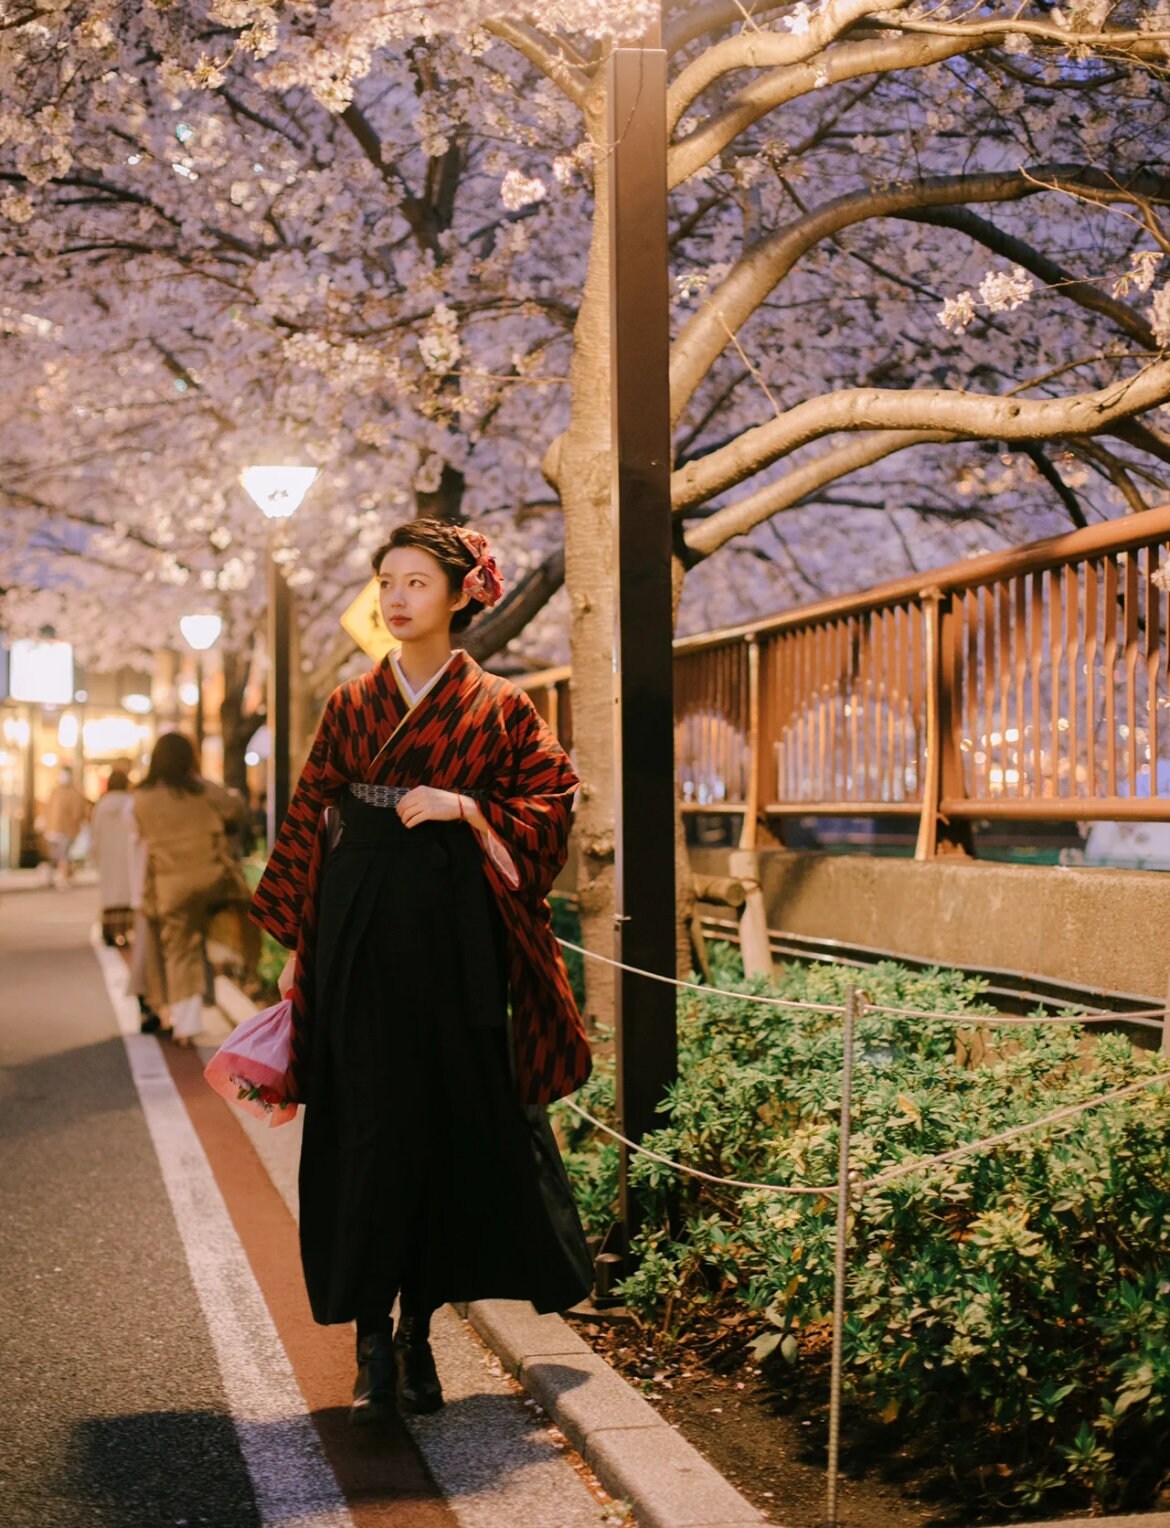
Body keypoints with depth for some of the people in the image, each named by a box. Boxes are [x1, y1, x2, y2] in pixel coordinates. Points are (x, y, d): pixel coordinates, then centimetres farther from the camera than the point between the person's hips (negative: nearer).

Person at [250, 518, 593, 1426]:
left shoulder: (498, 707, 5)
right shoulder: (352, 706, 10)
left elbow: (554, 802, 1)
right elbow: (308, 820, 10)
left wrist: (467, 809, -14)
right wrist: (297, 943, 6)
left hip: (454, 932, -1)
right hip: (360, 932, 1)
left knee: (452, 1122, 1)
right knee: (368, 1126, -3)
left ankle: (418, 1328, 15)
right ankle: (373, 1342, 2)